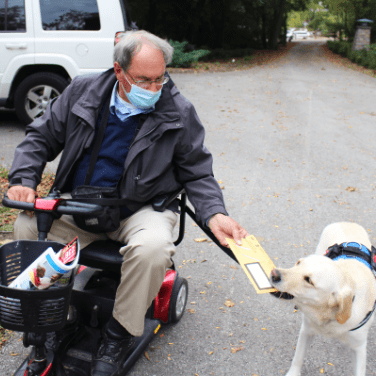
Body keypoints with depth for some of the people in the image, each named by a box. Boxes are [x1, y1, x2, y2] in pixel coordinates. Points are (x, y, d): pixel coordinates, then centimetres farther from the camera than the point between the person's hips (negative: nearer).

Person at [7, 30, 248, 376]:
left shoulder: (179, 113, -7)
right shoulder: (83, 92, -1)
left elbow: (197, 173, -1)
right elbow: (41, 137, 8)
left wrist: (214, 214, -19)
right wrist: (23, 179, -9)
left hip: (140, 209, -3)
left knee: (153, 247, -34)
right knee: (27, 227, -19)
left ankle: (120, 333, -8)